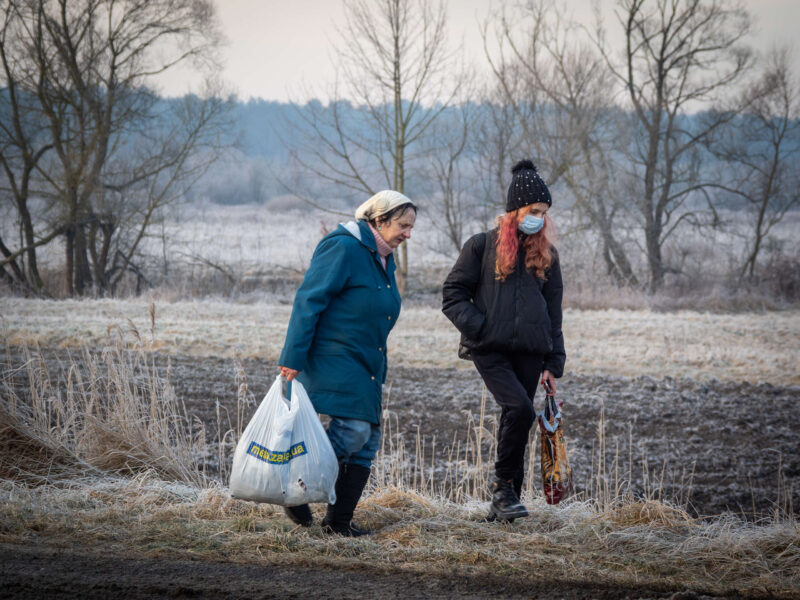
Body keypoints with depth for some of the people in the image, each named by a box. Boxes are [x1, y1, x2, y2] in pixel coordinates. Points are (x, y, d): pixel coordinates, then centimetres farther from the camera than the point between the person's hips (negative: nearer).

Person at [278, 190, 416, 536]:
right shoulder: (343, 248, -12)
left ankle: (339, 521, 10)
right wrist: (293, 359, -20)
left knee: (368, 440, 4)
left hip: (365, 365, 9)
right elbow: (308, 301, -16)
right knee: (353, 430, -19)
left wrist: (379, 370, 22)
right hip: (333, 359, -9)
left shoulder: (384, 259, 16)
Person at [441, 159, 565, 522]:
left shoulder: (546, 255, 15)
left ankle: (503, 505, 12)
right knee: (520, 409, -23)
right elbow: (453, 294, 5)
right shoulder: (482, 246, 5)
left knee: (514, 422, 3)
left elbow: (553, 312, 17)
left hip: (529, 352, 4)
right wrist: (479, 327, -9)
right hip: (491, 351, -4)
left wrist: (553, 363, 11)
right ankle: (502, 484, -7)